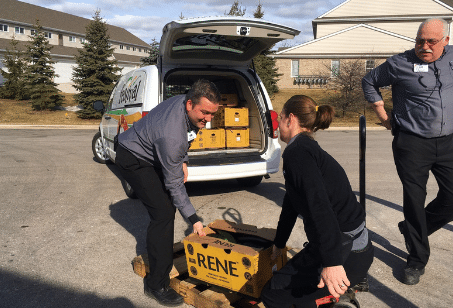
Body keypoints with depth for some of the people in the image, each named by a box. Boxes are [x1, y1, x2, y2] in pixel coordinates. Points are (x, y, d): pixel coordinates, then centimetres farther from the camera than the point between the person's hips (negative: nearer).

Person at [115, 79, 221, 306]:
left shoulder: (187, 104, -14)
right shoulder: (170, 135, -39)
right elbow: (174, 184, -30)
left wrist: (182, 160, 3)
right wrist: (194, 219, -22)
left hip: (151, 153, 9)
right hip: (133, 160, -9)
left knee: (168, 205, 12)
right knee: (163, 213, -16)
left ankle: (158, 252, 33)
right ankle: (156, 285, -5)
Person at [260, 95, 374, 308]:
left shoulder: (297, 152, -16)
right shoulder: (308, 149, 15)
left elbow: (320, 205, -29)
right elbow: (292, 204, 25)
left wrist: (332, 263, -32)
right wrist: (278, 243, 35)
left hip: (345, 254, -9)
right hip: (350, 246, 9)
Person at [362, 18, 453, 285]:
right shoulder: (400, 63, -4)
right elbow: (369, 81, 9)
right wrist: (382, 115, 4)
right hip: (412, 143, -4)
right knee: (414, 199, 1)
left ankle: (412, 229, 31)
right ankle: (417, 259, 17)